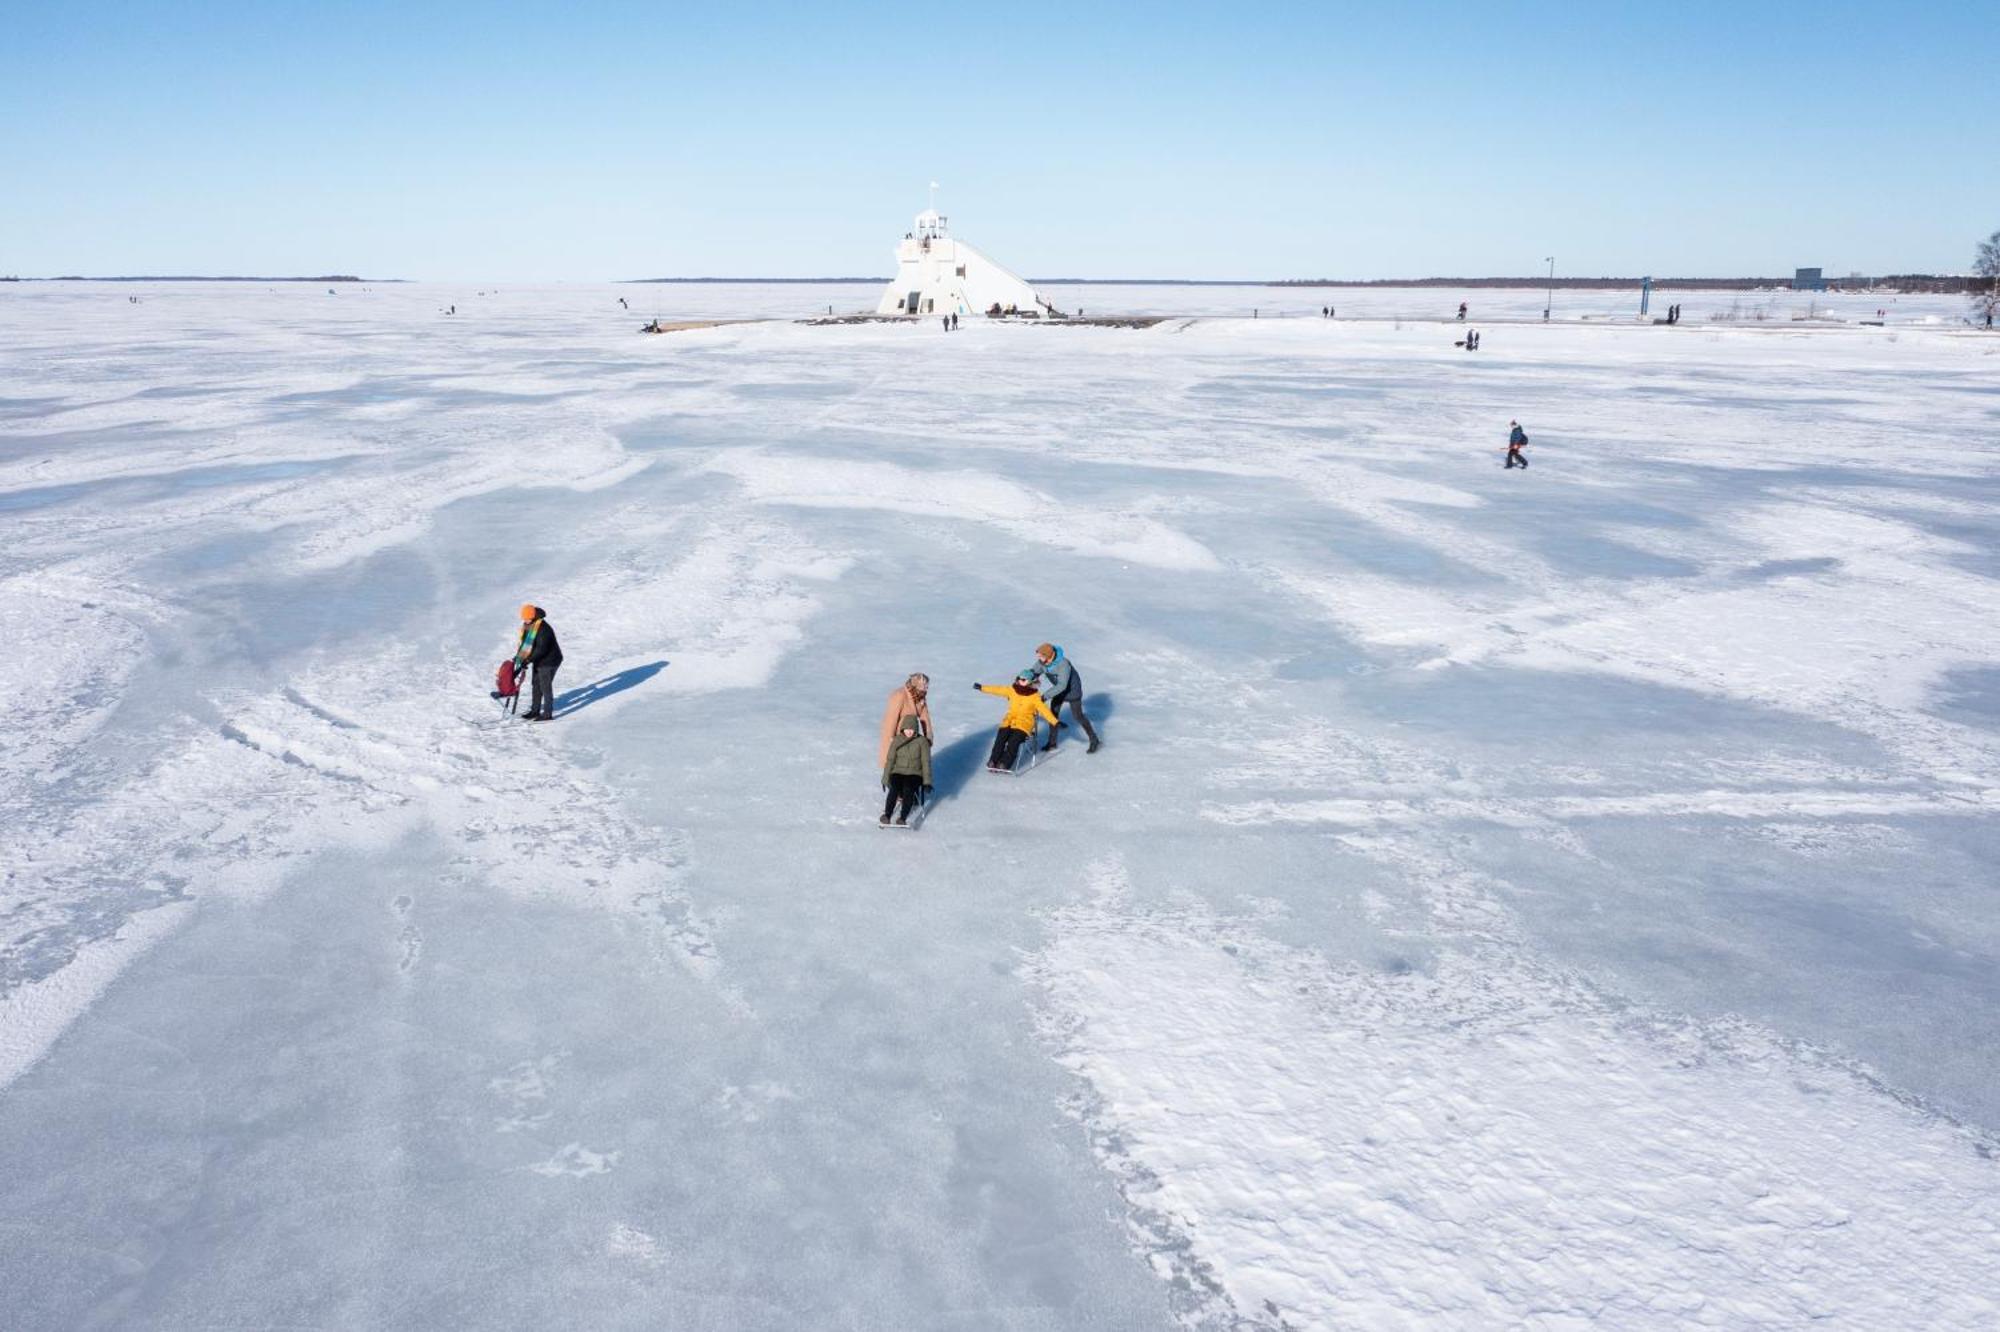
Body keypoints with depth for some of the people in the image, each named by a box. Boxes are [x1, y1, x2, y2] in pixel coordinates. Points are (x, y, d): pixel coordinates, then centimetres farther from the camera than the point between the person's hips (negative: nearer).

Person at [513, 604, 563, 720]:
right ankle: (535, 710, 27)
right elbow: (525, 643, 14)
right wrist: (518, 656, 7)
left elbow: (541, 649, -30)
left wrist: (528, 660, -29)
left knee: (545, 687, -3)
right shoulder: (529, 627, 2)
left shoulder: (543, 629, -27)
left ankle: (548, 714, 5)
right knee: (536, 686, 16)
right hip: (539, 661, 9)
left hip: (549, 661, -9)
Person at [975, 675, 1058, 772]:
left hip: (1025, 722, -3)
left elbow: (1044, 709, -1)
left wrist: (1055, 722, -9)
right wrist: (981, 687, 17)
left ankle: (1004, 764, -38)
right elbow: (997, 689, 16)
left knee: (1015, 738, -32)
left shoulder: (1034, 696, 4)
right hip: (1011, 719, 3)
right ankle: (993, 761, -29)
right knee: (1002, 735, -27)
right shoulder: (1012, 690, 12)